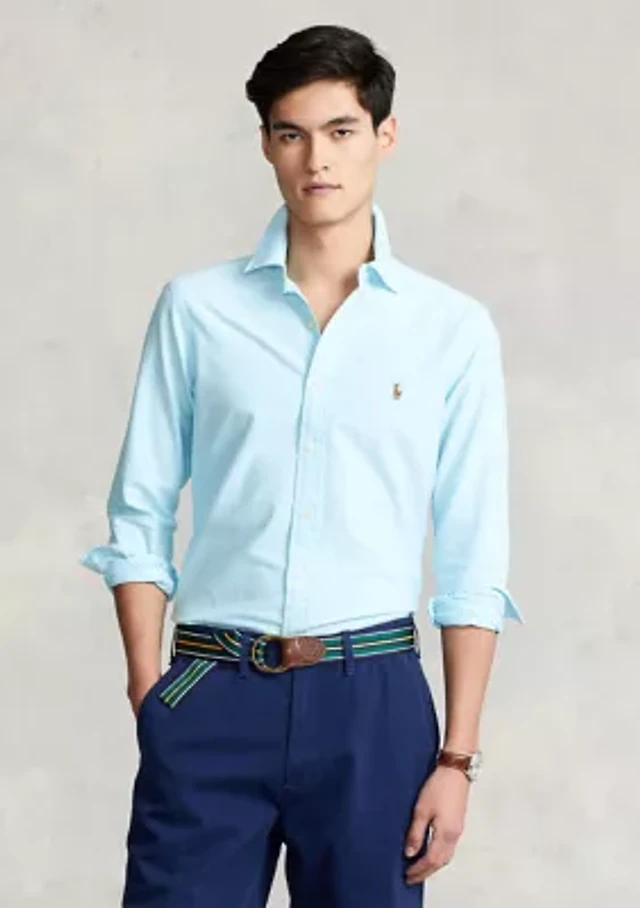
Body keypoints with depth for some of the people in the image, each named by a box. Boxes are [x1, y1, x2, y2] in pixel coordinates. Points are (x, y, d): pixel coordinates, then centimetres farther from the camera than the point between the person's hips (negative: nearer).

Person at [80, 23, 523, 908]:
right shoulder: (196, 307, 3)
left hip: (373, 697, 0)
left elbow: (473, 562, 2)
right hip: (212, 691, 0)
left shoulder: (455, 328, 2)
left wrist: (457, 757, -1)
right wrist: (150, 698, -2)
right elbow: (140, 516, 5)